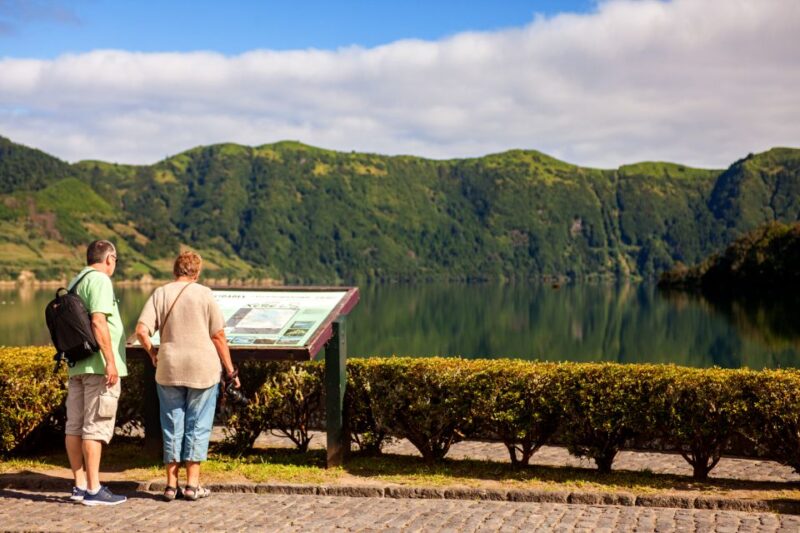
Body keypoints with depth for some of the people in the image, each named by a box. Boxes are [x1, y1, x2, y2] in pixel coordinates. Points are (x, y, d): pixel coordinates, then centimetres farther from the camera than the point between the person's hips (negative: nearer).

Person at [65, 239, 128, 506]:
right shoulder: (100, 280, -10)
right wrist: (110, 361, -21)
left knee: (75, 425, 8)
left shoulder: (75, 282, 18)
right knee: (96, 426, -8)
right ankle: (93, 490, -7)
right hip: (98, 365, -9)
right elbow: (98, 322, -20)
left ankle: (80, 485, 14)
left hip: (77, 366, 9)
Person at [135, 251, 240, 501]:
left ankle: (171, 484, 14)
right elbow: (218, 335, -4)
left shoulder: (160, 294, 1)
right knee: (198, 425, 7)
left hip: (169, 369, 2)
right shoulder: (204, 294, -3)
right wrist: (230, 370, 3)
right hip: (203, 368, -2)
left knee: (172, 426, 10)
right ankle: (192, 484, 10)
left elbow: (141, 331, -8)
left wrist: (153, 353, 10)